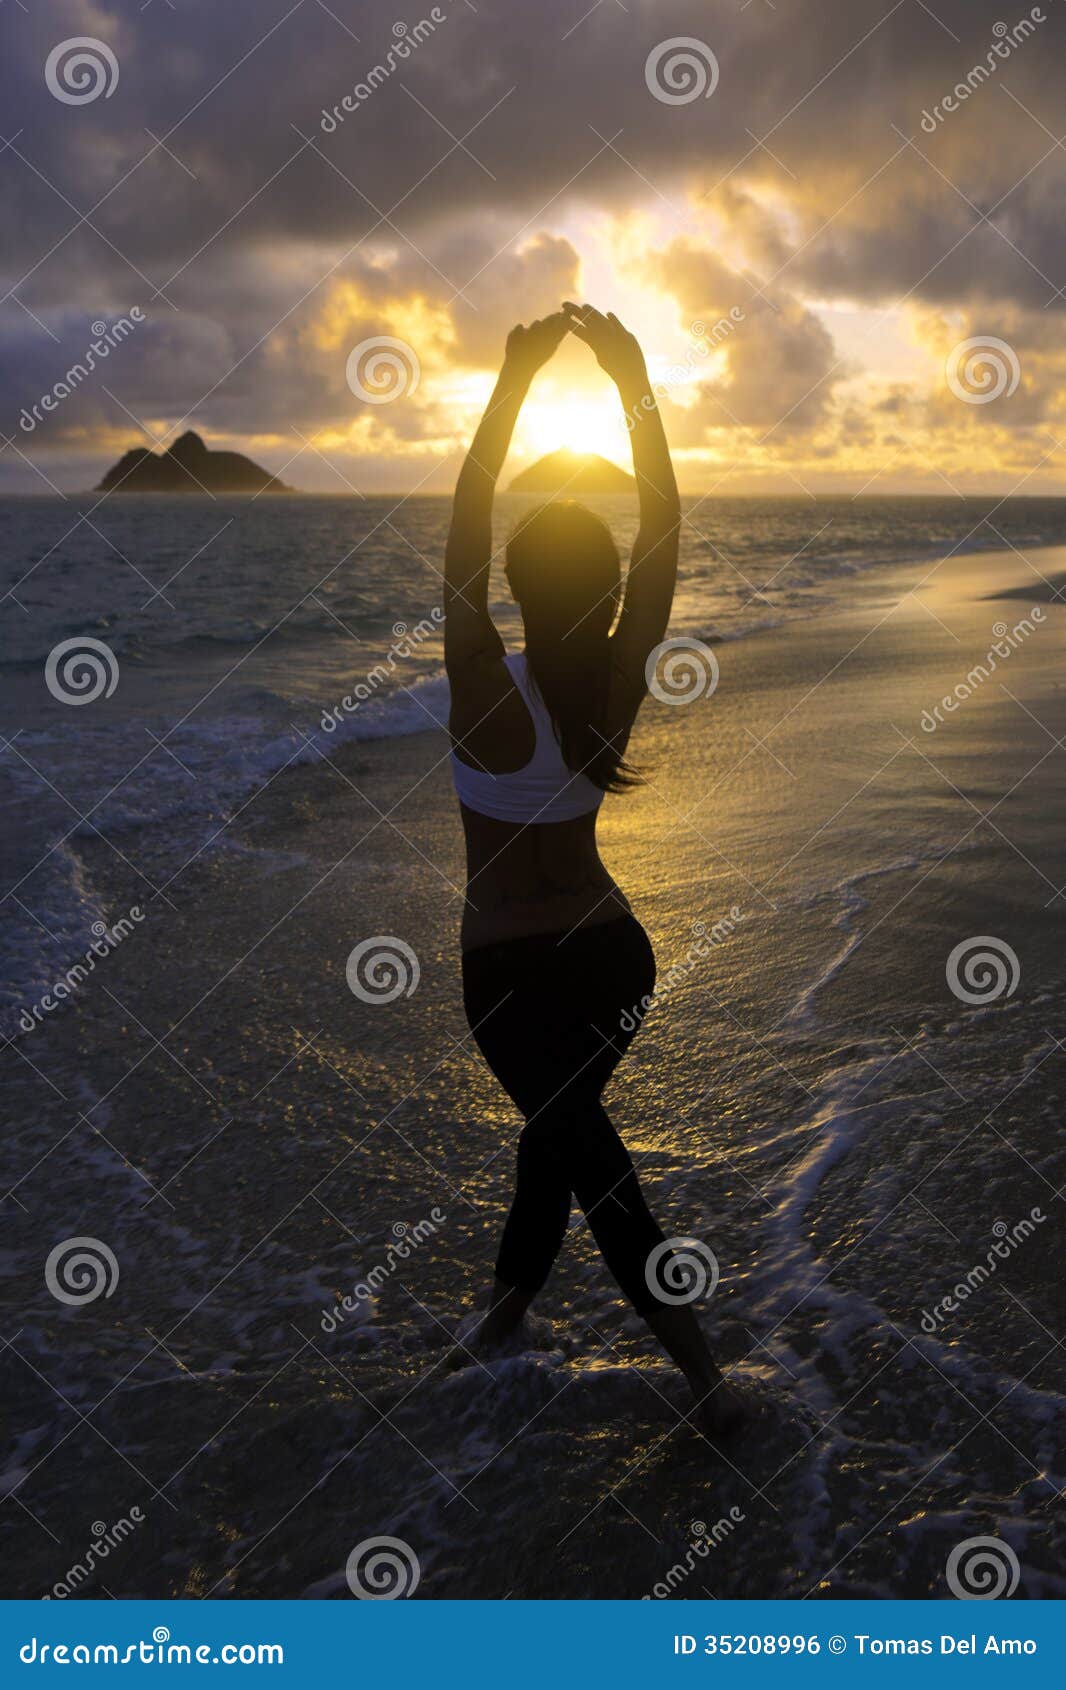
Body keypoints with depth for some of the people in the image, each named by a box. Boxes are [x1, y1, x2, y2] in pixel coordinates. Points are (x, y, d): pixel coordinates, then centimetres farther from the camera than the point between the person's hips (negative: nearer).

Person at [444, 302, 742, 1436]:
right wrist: (635, 382, -8)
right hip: (614, 954, 5)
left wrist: (513, 381, -20)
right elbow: (664, 525, -7)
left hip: (509, 971, -5)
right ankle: (510, 1299, 41)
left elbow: (463, 531, -21)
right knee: (559, 1124, 22)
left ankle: (700, 1369, 4)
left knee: (586, 1150, 3)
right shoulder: (620, 683, -12)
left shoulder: (490, 697, -23)